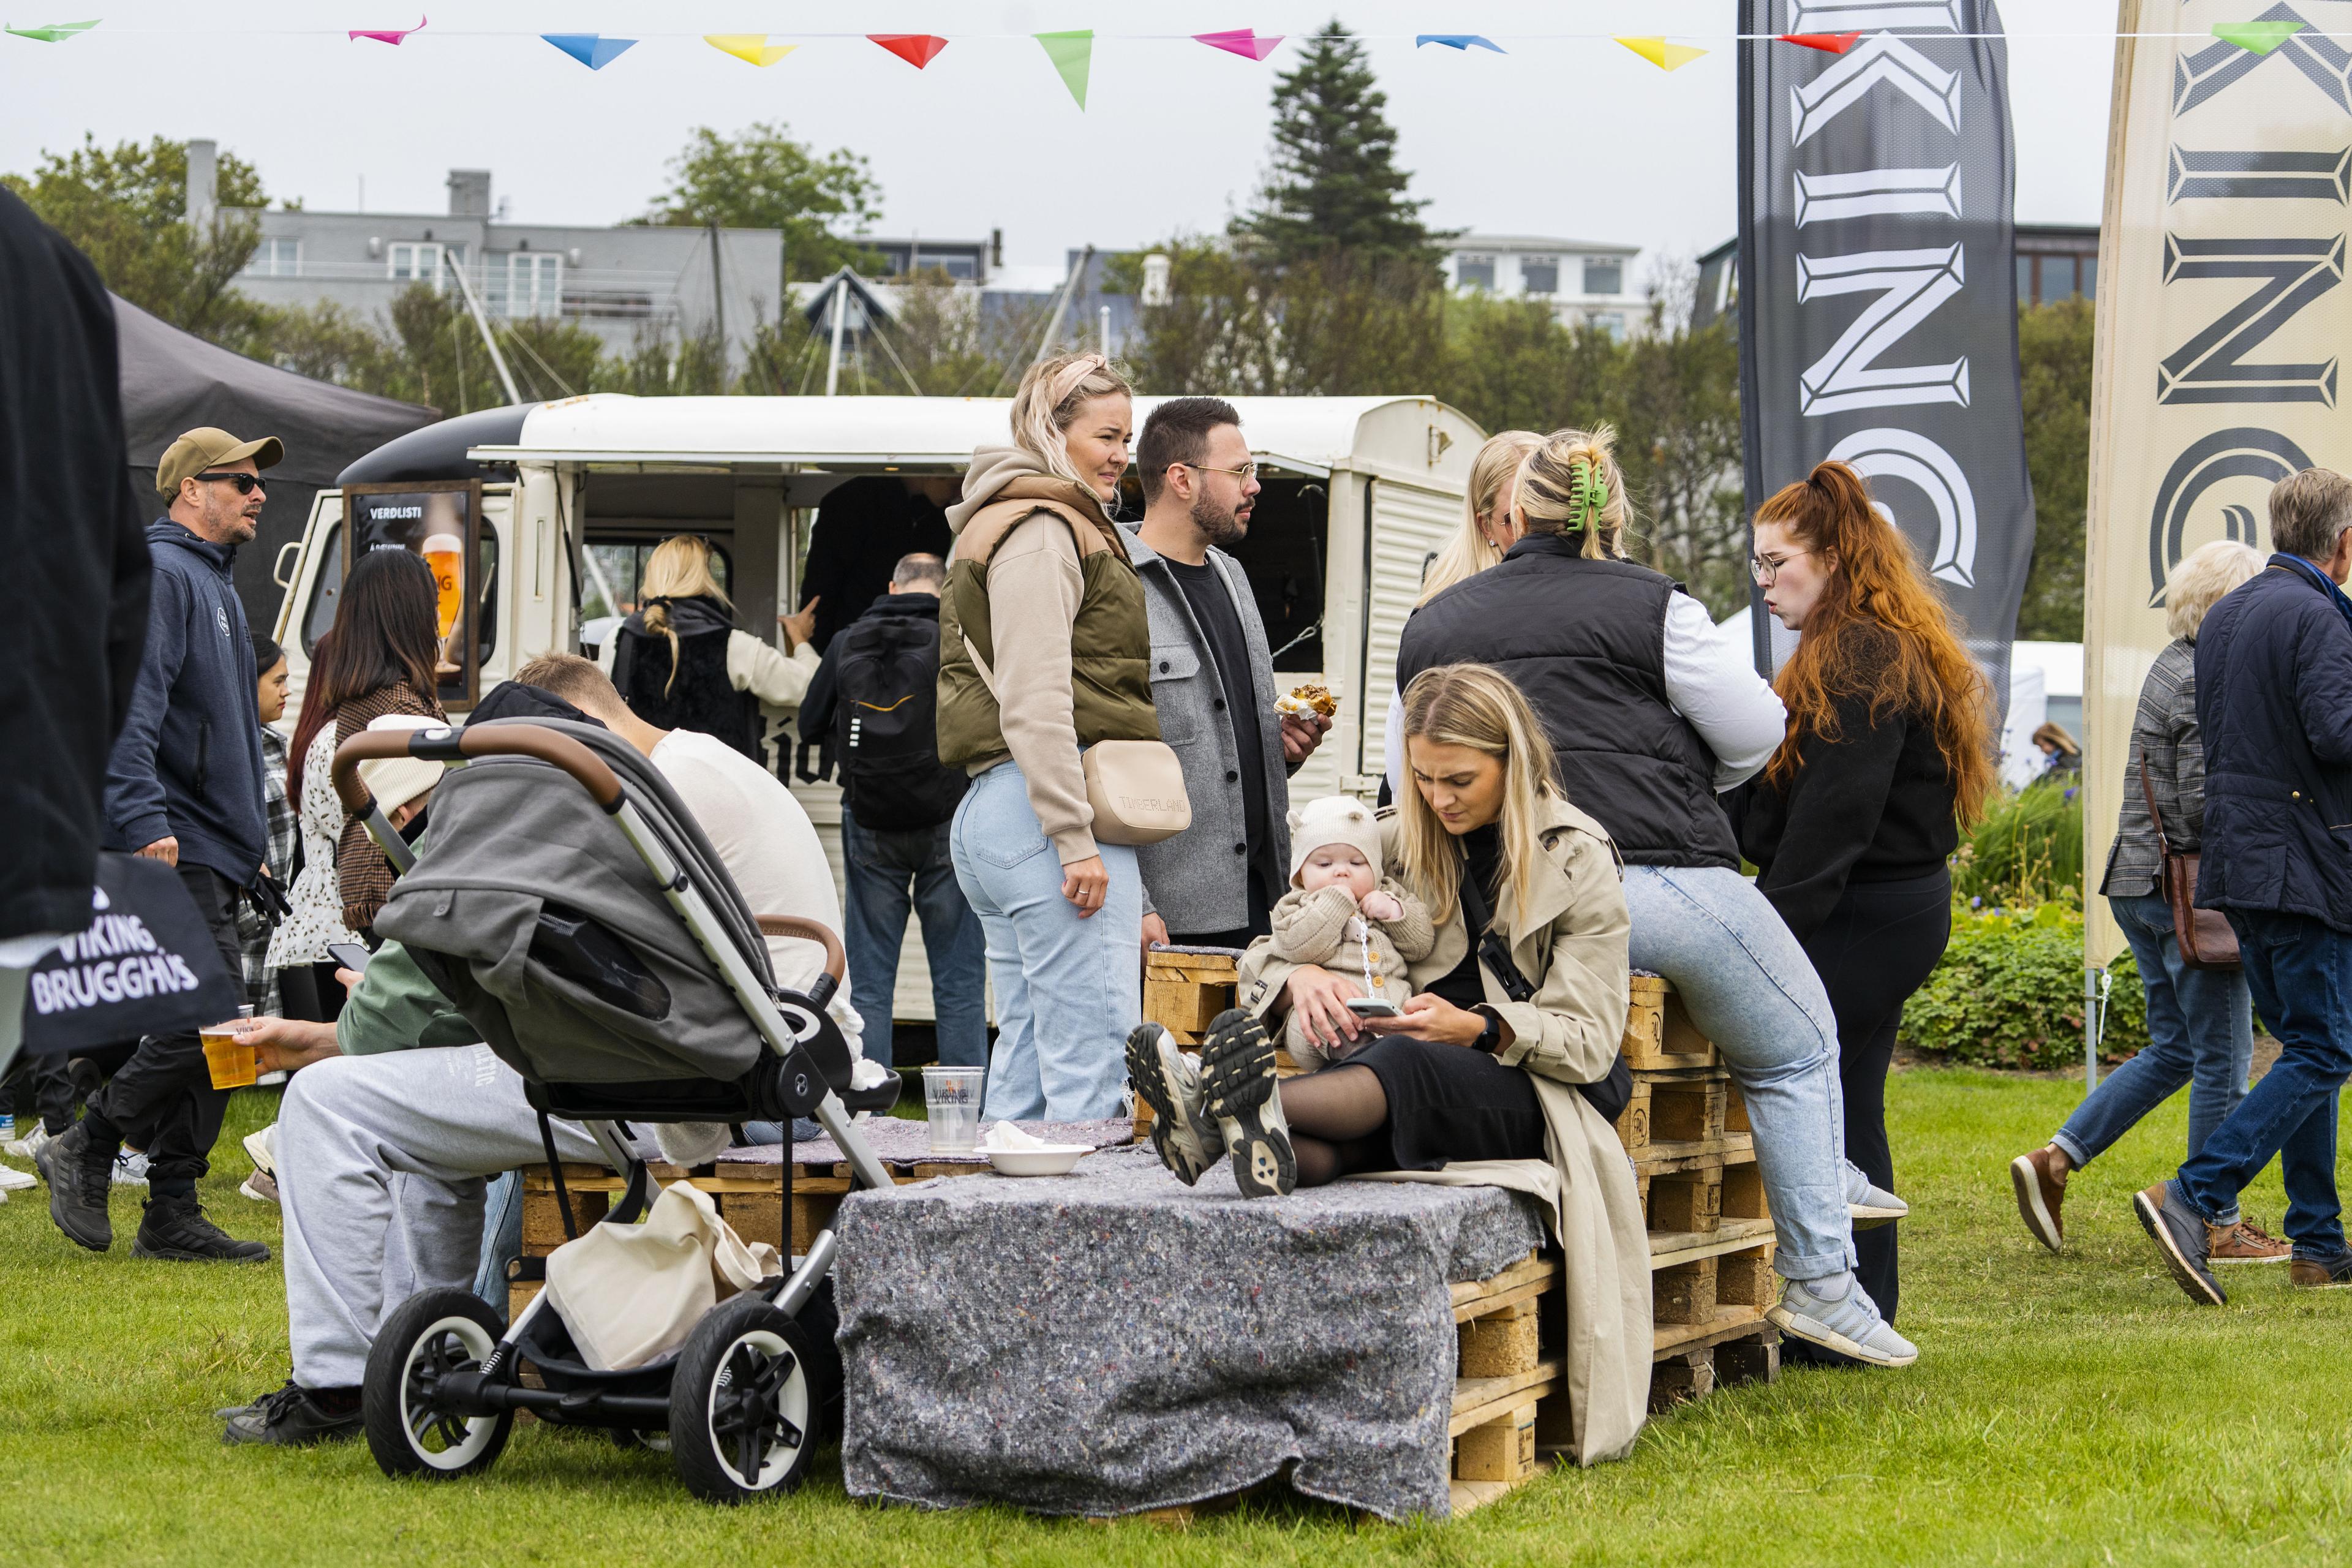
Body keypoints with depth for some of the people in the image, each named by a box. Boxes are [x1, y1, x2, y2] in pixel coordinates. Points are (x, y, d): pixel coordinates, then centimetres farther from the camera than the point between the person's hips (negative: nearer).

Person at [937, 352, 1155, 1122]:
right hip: (1043, 805, -11)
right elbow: (1034, 698, -17)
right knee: (1093, 1058, -14)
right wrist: (1075, 838, -21)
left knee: (1028, 1057, 10)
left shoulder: (1050, 526, 25)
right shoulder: (1042, 531, -8)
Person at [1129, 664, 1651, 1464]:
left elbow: (1590, 1042, -2)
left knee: (1403, 1069, -40)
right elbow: (1264, 955, 10)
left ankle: (1231, 1109, -67)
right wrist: (1304, 979, -16)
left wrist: (1478, 1030, -20)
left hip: (1522, 1100, -3)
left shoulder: (1578, 859, 3)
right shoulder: (1401, 840, 13)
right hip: (1405, 1082, 3)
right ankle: (1265, 1133, -74)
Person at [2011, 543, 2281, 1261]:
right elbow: (2202, 802, -21)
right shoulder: (2206, 682, -16)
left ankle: (2053, 1161, 11)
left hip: (2137, 882, 10)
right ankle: (2219, 1226, 5)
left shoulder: (2172, 664, 14)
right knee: (2223, 1059, -1)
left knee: (2174, 1049, 17)